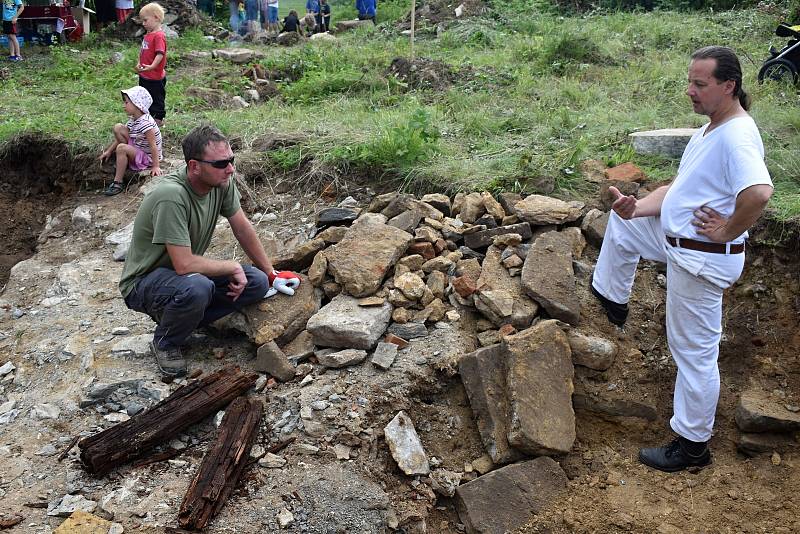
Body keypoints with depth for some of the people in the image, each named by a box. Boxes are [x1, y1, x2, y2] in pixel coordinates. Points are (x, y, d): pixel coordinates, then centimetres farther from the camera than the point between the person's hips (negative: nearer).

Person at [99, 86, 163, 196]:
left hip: (148, 158, -9)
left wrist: (156, 166, -30)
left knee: (121, 148, -31)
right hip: (137, 148, 9)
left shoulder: (145, 123, -25)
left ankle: (118, 183, -22)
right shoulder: (133, 120, 4)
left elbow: (153, 146, -28)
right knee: (118, 128, 1)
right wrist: (109, 151, 9)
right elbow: (120, 137, 13)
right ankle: (122, 165, 4)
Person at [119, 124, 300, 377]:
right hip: (144, 281, -7)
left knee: (258, 283, -10)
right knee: (197, 288, -38)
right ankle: (165, 342, -5)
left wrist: (271, 274, 9)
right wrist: (233, 267, -19)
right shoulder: (171, 196, -32)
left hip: (187, 271, 7)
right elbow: (184, 264, -33)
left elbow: (242, 228, 3)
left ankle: (179, 317, 6)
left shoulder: (222, 181, -10)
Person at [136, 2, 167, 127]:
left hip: (155, 76, -10)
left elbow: (160, 54, -32)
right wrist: (139, 64, 18)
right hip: (144, 75, 10)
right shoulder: (148, 34, 9)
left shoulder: (159, 36, -21)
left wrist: (152, 66, -42)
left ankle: (158, 119, 20)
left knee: (157, 98, 6)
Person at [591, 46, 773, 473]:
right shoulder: (710, 129, 9)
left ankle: (692, 445, 18)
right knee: (621, 222, 25)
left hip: (703, 258, -10)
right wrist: (637, 207, -3)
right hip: (677, 240, 10)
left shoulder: (737, 136, -24)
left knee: (695, 352, 2)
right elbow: (679, 189, 14)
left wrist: (727, 232, -24)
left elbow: (759, 192, -41)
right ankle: (612, 299, 39)